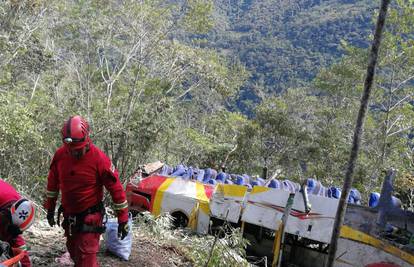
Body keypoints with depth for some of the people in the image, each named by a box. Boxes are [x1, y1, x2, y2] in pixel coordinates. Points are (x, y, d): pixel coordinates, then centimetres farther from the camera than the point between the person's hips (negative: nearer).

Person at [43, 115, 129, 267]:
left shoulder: (98, 158, -22)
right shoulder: (60, 155, -7)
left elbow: (116, 188, -16)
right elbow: (53, 183, 9)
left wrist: (123, 219, -13)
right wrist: (50, 209, 15)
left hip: (90, 217, -6)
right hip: (69, 216, 6)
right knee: (74, 253, 21)